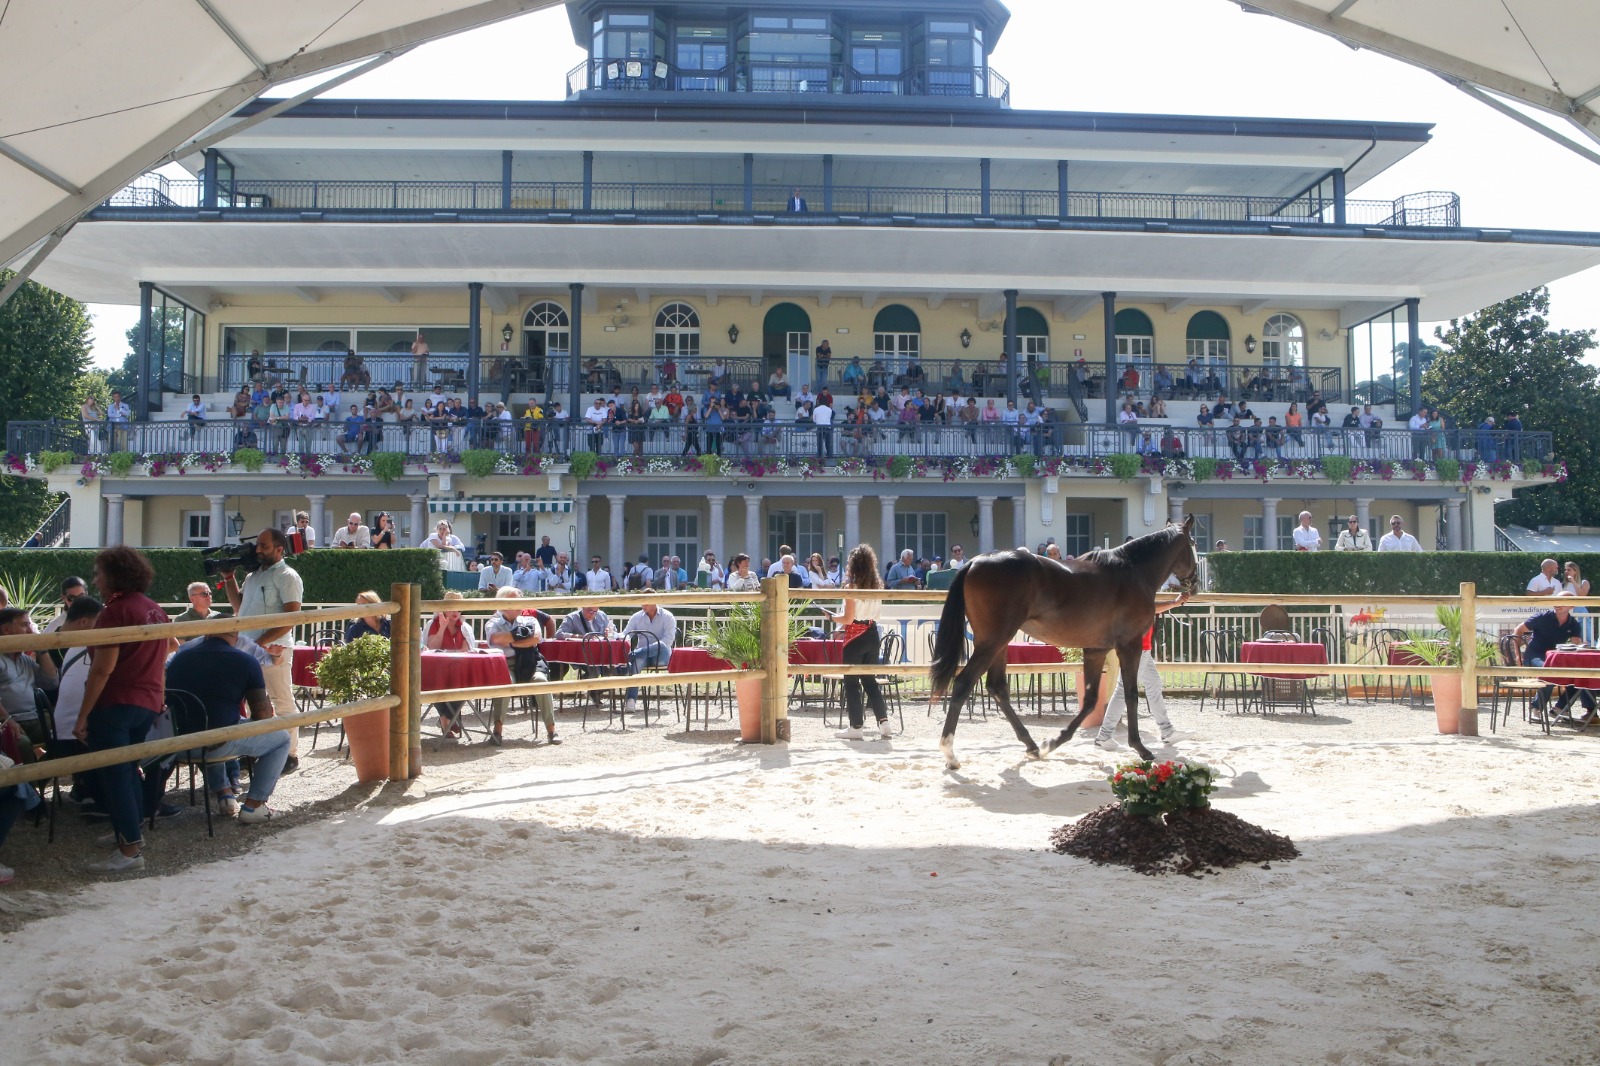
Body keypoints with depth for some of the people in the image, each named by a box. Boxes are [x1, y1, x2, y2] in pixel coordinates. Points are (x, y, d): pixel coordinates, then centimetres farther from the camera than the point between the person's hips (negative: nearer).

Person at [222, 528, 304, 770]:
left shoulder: (287, 577, -8)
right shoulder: (253, 574, 16)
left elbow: (290, 618, -16)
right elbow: (239, 606, 25)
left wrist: (260, 642, -20)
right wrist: (228, 577, 14)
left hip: (273, 649, -8)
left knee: (283, 703, -1)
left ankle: (291, 755, 5)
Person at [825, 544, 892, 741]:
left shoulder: (851, 587, -13)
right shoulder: (877, 585, 5)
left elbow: (848, 618, -15)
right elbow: (877, 614, 10)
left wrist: (832, 616, 2)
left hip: (855, 636, -6)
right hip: (872, 634, 6)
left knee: (851, 681, 4)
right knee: (869, 679, 15)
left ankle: (855, 727, 7)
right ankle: (883, 722, 10)